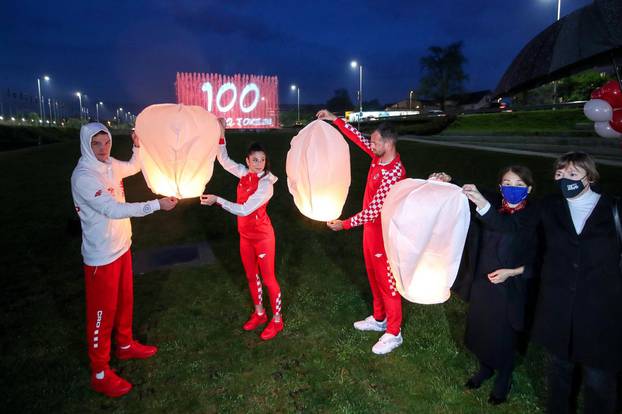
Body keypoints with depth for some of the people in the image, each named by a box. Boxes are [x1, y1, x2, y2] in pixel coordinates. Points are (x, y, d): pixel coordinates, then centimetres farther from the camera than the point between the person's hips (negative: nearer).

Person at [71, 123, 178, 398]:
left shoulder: (110, 165, 2)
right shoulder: (83, 177, -23)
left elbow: (134, 167, 23)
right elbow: (114, 210, -30)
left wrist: (138, 145, 7)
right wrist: (157, 204, -29)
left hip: (122, 247, 8)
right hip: (101, 256, -8)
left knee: (124, 301, 22)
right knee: (102, 312, 4)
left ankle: (125, 345, 45)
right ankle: (100, 374, 21)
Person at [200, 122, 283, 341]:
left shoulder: (266, 184, -22)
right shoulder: (244, 173, -3)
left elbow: (244, 210, -27)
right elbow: (224, 160, 5)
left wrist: (217, 200, -27)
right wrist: (221, 135, -6)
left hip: (262, 236, -7)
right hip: (245, 235, 7)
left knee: (268, 278, 5)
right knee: (251, 276, 18)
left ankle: (277, 319, 22)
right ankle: (259, 313, 37)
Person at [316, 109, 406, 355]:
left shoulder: (394, 174, -28)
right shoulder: (378, 157, -2)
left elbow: (374, 210, -27)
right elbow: (358, 138, 10)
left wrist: (345, 224, -22)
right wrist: (334, 119, 6)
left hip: (383, 233, -9)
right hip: (370, 228, 9)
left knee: (386, 282, 4)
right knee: (374, 277, 22)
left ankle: (394, 333, 22)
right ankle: (379, 319, 41)